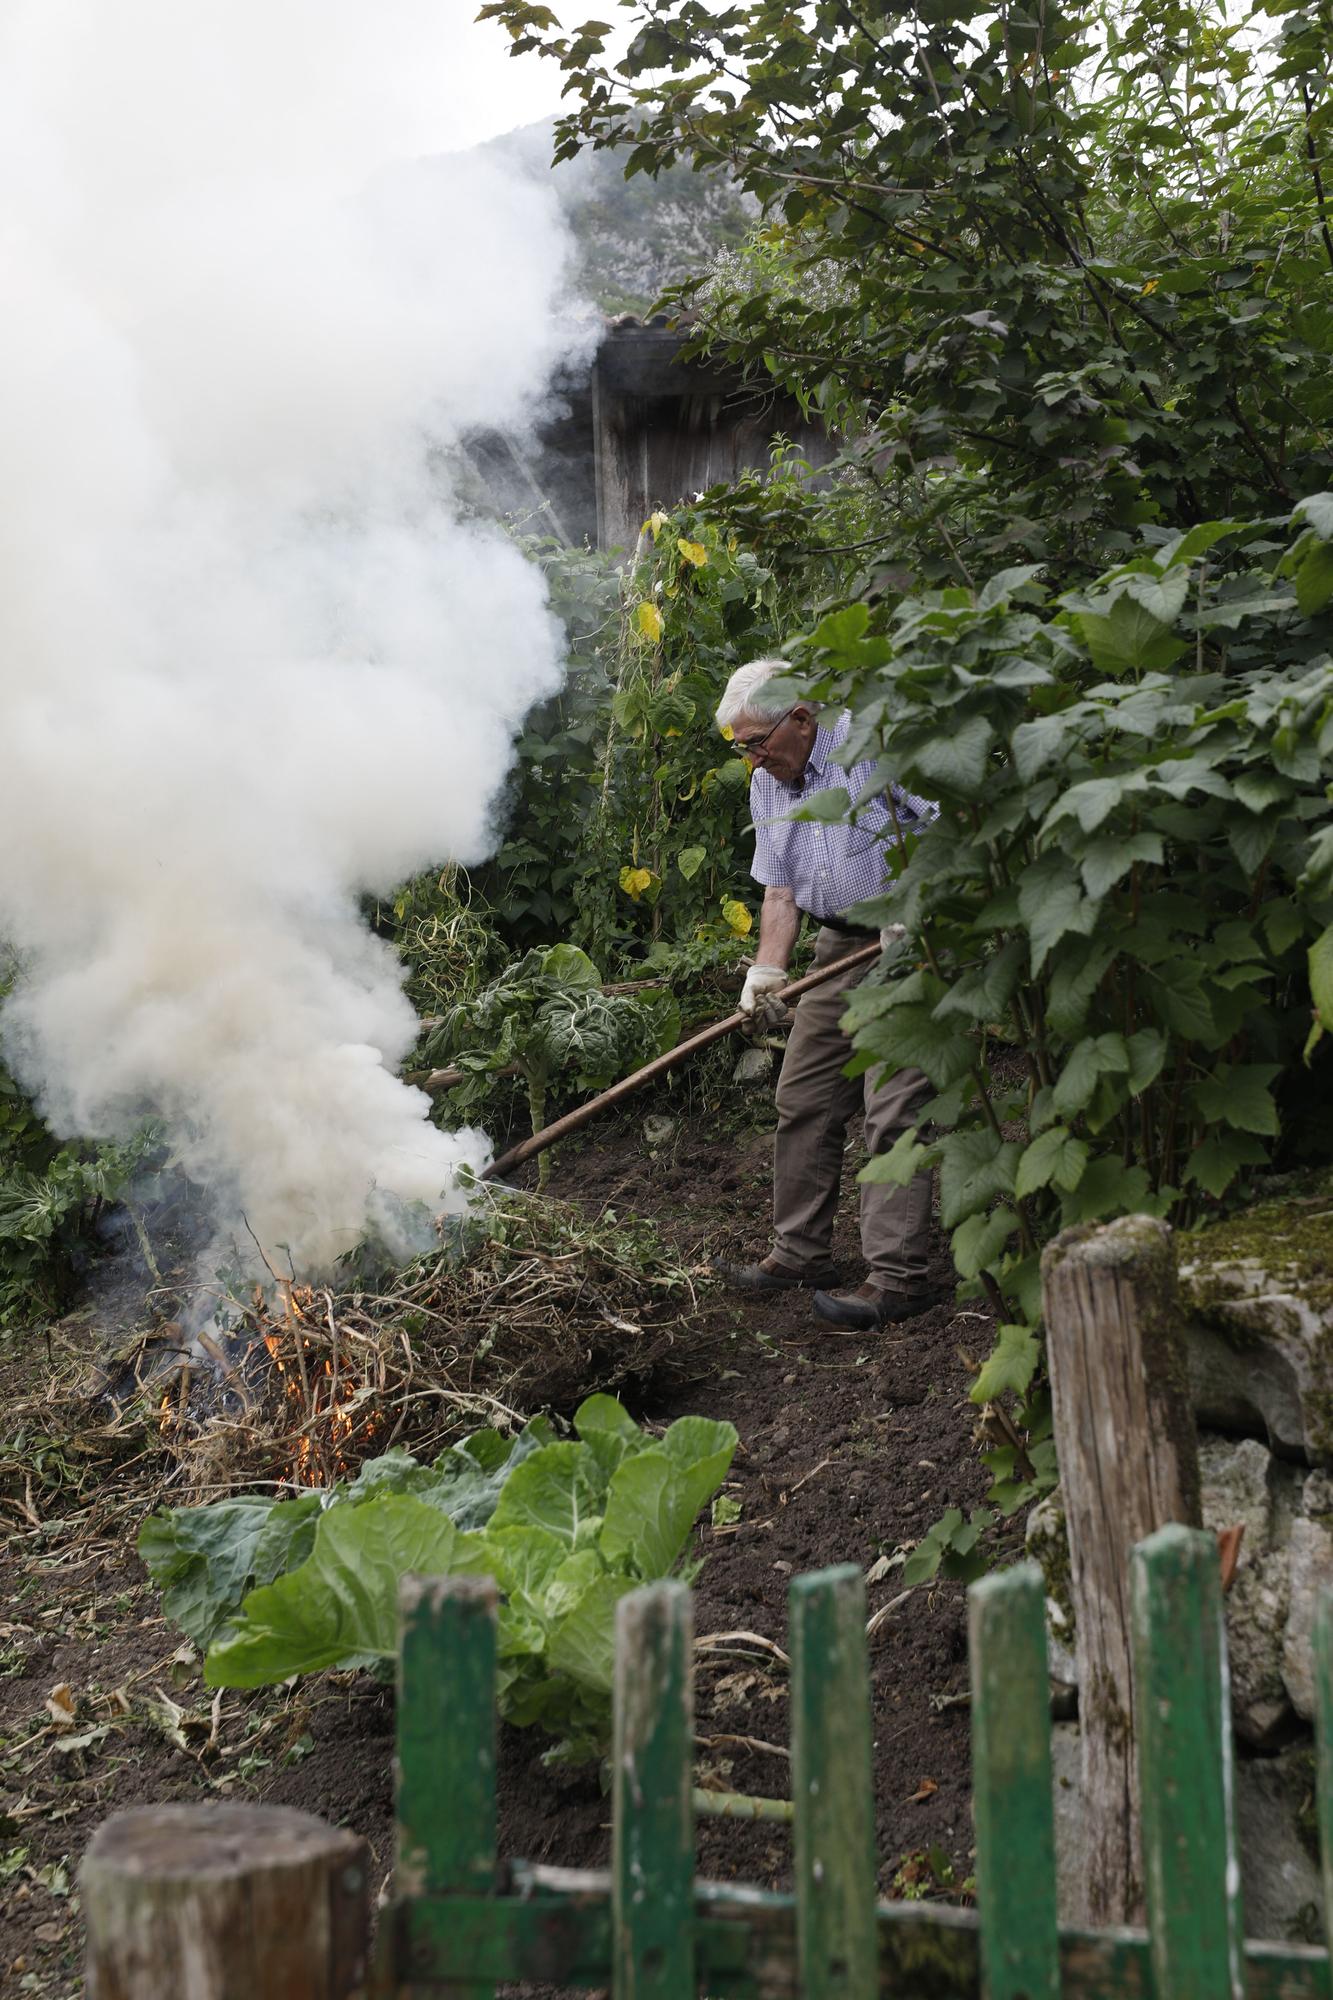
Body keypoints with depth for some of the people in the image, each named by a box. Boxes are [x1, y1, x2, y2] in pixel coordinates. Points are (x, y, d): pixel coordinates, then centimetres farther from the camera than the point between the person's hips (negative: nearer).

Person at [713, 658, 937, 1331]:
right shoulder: (767, 784, 10)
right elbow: (780, 890, 10)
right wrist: (768, 967, -5)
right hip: (838, 947, 8)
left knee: (892, 1110, -12)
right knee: (802, 1101, 9)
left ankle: (896, 1278, -9)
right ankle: (799, 1254, 21)